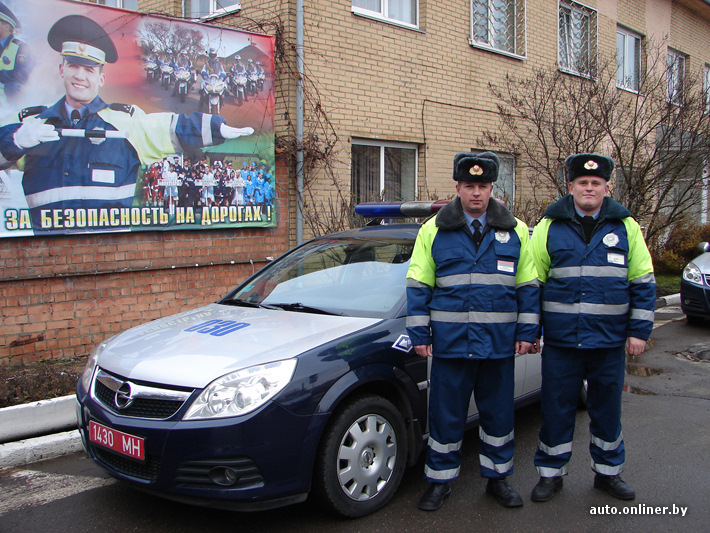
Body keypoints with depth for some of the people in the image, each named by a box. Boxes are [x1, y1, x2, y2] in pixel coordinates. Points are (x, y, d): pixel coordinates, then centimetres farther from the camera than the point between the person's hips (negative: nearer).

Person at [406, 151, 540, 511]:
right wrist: (419, 334, -2)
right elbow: (418, 286, 3)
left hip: (499, 343, 1)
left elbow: (529, 286, 8)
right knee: (446, 414, 6)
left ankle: (498, 478, 29)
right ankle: (440, 481, 22)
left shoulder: (515, 231, 6)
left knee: (499, 413, 12)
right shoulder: (433, 231, 3)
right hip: (450, 342, -1)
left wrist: (527, 332, 2)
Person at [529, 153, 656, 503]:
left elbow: (643, 282, 7)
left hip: (610, 342, 1)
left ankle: (608, 471, 30)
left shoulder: (625, 227, 4)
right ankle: (551, 473, 22)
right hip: (561, 341, -1)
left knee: (607, 408, 13)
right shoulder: (549, 227, 1)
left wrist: (639, 331, 1)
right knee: (557, 408, 6)